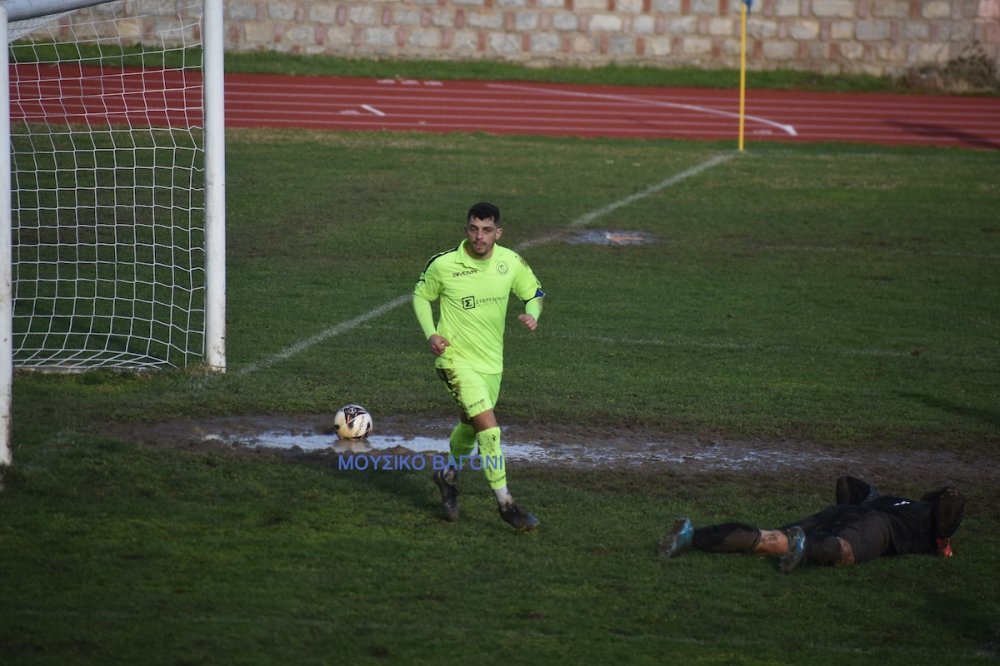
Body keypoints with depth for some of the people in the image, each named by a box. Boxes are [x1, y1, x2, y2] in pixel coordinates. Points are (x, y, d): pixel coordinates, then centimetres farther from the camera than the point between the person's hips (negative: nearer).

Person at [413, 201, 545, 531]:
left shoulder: (511, 262, -6)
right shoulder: (443, 264, -14)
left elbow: (534, 293, 10)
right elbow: (421, 296, 3)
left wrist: (532, 314, -12)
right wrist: (431, 334, -11)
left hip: (492, 362, 5)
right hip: (456, 358, -5)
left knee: (470, 426, 23)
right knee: (489, 427, -17)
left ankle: (449, 474, 52)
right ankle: (505, 503, -9)